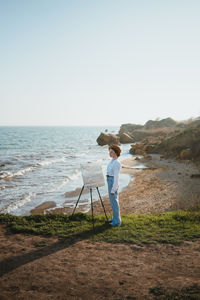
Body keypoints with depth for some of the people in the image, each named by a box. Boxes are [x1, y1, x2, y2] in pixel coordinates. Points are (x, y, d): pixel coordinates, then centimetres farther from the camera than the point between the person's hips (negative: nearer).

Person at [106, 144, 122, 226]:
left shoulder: (116, 163, -23)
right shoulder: (112, 160, 7)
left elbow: (116, 177, -23)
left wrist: (113, 189, -22)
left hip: (113, 182, -10)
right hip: (110, 181, 10)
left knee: (114, 202, -1)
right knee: (112, 200, 19)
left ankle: (117, 221, 9)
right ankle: (115, 217, 33)